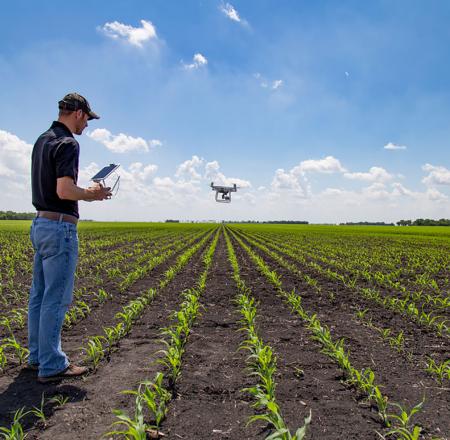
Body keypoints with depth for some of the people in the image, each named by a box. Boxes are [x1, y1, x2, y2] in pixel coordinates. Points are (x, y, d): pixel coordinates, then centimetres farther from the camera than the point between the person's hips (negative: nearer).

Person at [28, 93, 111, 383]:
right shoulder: (67, 143, -15)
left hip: (41, 223, 10)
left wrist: (87, 191, 15)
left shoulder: (42, 141, 15)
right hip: (60, 227, -10)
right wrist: (92, 195, -8)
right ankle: (52, 366, 7)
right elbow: (64, 190, -25)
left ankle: (37, 356, 28)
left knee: (40, 293, 15)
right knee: (56, 297, -3)